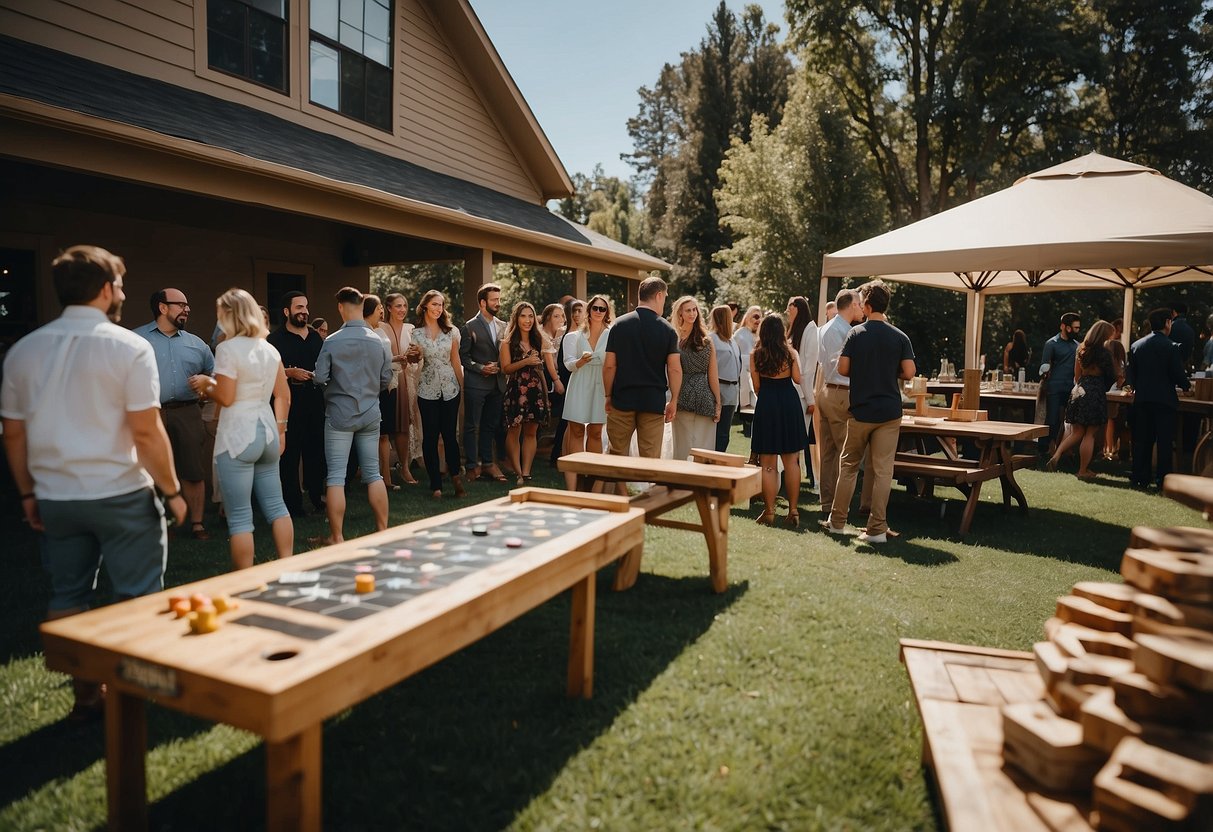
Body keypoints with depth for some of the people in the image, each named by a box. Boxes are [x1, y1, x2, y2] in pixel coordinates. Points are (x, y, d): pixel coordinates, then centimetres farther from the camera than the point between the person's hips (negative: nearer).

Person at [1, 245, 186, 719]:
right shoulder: (128, 347, -12)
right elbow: (146, 433, -15)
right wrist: (172, 490, -7)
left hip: (54, 499, 6)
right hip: (121, 496, -5)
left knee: (66, 599, 16)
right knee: (137, 600, 6)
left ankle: (85, 694, 24)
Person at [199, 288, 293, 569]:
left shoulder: (228, 349, -11)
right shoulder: (270, 349, 10)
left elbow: (225, 398, -14)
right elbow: (283, 396, 13)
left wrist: (207, 386, 5)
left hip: (237, 435, -7)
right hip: (268, 430, 7)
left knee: (240, 517, 0)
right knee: (276, 506, 13)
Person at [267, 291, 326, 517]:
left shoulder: (315, 336, 16)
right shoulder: (276, 339, -1)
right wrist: (290, 372, -18)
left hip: (315, 399, 5)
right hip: (289, 402, -5)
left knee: (316, 448, 9)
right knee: (290, 451, -1)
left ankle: (317, 495, 21)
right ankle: (292, 502, 7)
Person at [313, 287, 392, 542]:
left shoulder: (332, 342, -11)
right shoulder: (378, 341, -1)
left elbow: (320, 378, -9)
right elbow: (386, 379, 5)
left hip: (339, 414, -3)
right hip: (370, 414, 3)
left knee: (336, 477, 3)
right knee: (373, 474, 12)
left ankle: (337, 537, 6)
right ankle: (382, 530, 17)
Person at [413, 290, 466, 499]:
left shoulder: (451, 332, 5)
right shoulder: (416, 333, 2)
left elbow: (455, 361, 10)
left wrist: (462, 386, 8)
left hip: (450, 388, 1)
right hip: (427, 389, -1)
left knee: (450, 434, 1)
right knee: (430, 436, 2)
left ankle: (455, 476, 21)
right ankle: (436, 484, 10)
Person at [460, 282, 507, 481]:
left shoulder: (502, 326, 11)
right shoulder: (470, 327, -5)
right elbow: (463, 355, -6)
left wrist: (500, 368, -3)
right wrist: (481, 368, -15)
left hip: (496, 383, 5)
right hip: (476, 383, -5)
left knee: (490, 426, 12)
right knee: (472, 426, 1)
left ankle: (488, 463, 21)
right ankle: (472, 466, 8)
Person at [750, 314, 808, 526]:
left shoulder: (755, 355, -1)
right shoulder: (791, 353, 1)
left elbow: (756, 386, 0)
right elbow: (798, 379, -7)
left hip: (766, 405, -1)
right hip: (790, 402, 1)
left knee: (767, 464, 4)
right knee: (791, 461, 9)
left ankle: (769, 512, 6)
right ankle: (793, 510, 11)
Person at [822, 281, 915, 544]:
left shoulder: (856, 333, -5)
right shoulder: (900, 337, -1)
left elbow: (842, 369, -6)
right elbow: (909, 373, -4)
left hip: (860, 411, -1)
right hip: (889, 412, 1)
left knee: (849, 465, 12)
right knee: (883, 470, 3)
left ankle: (837, 521, 18)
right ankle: (877, 528, 4)